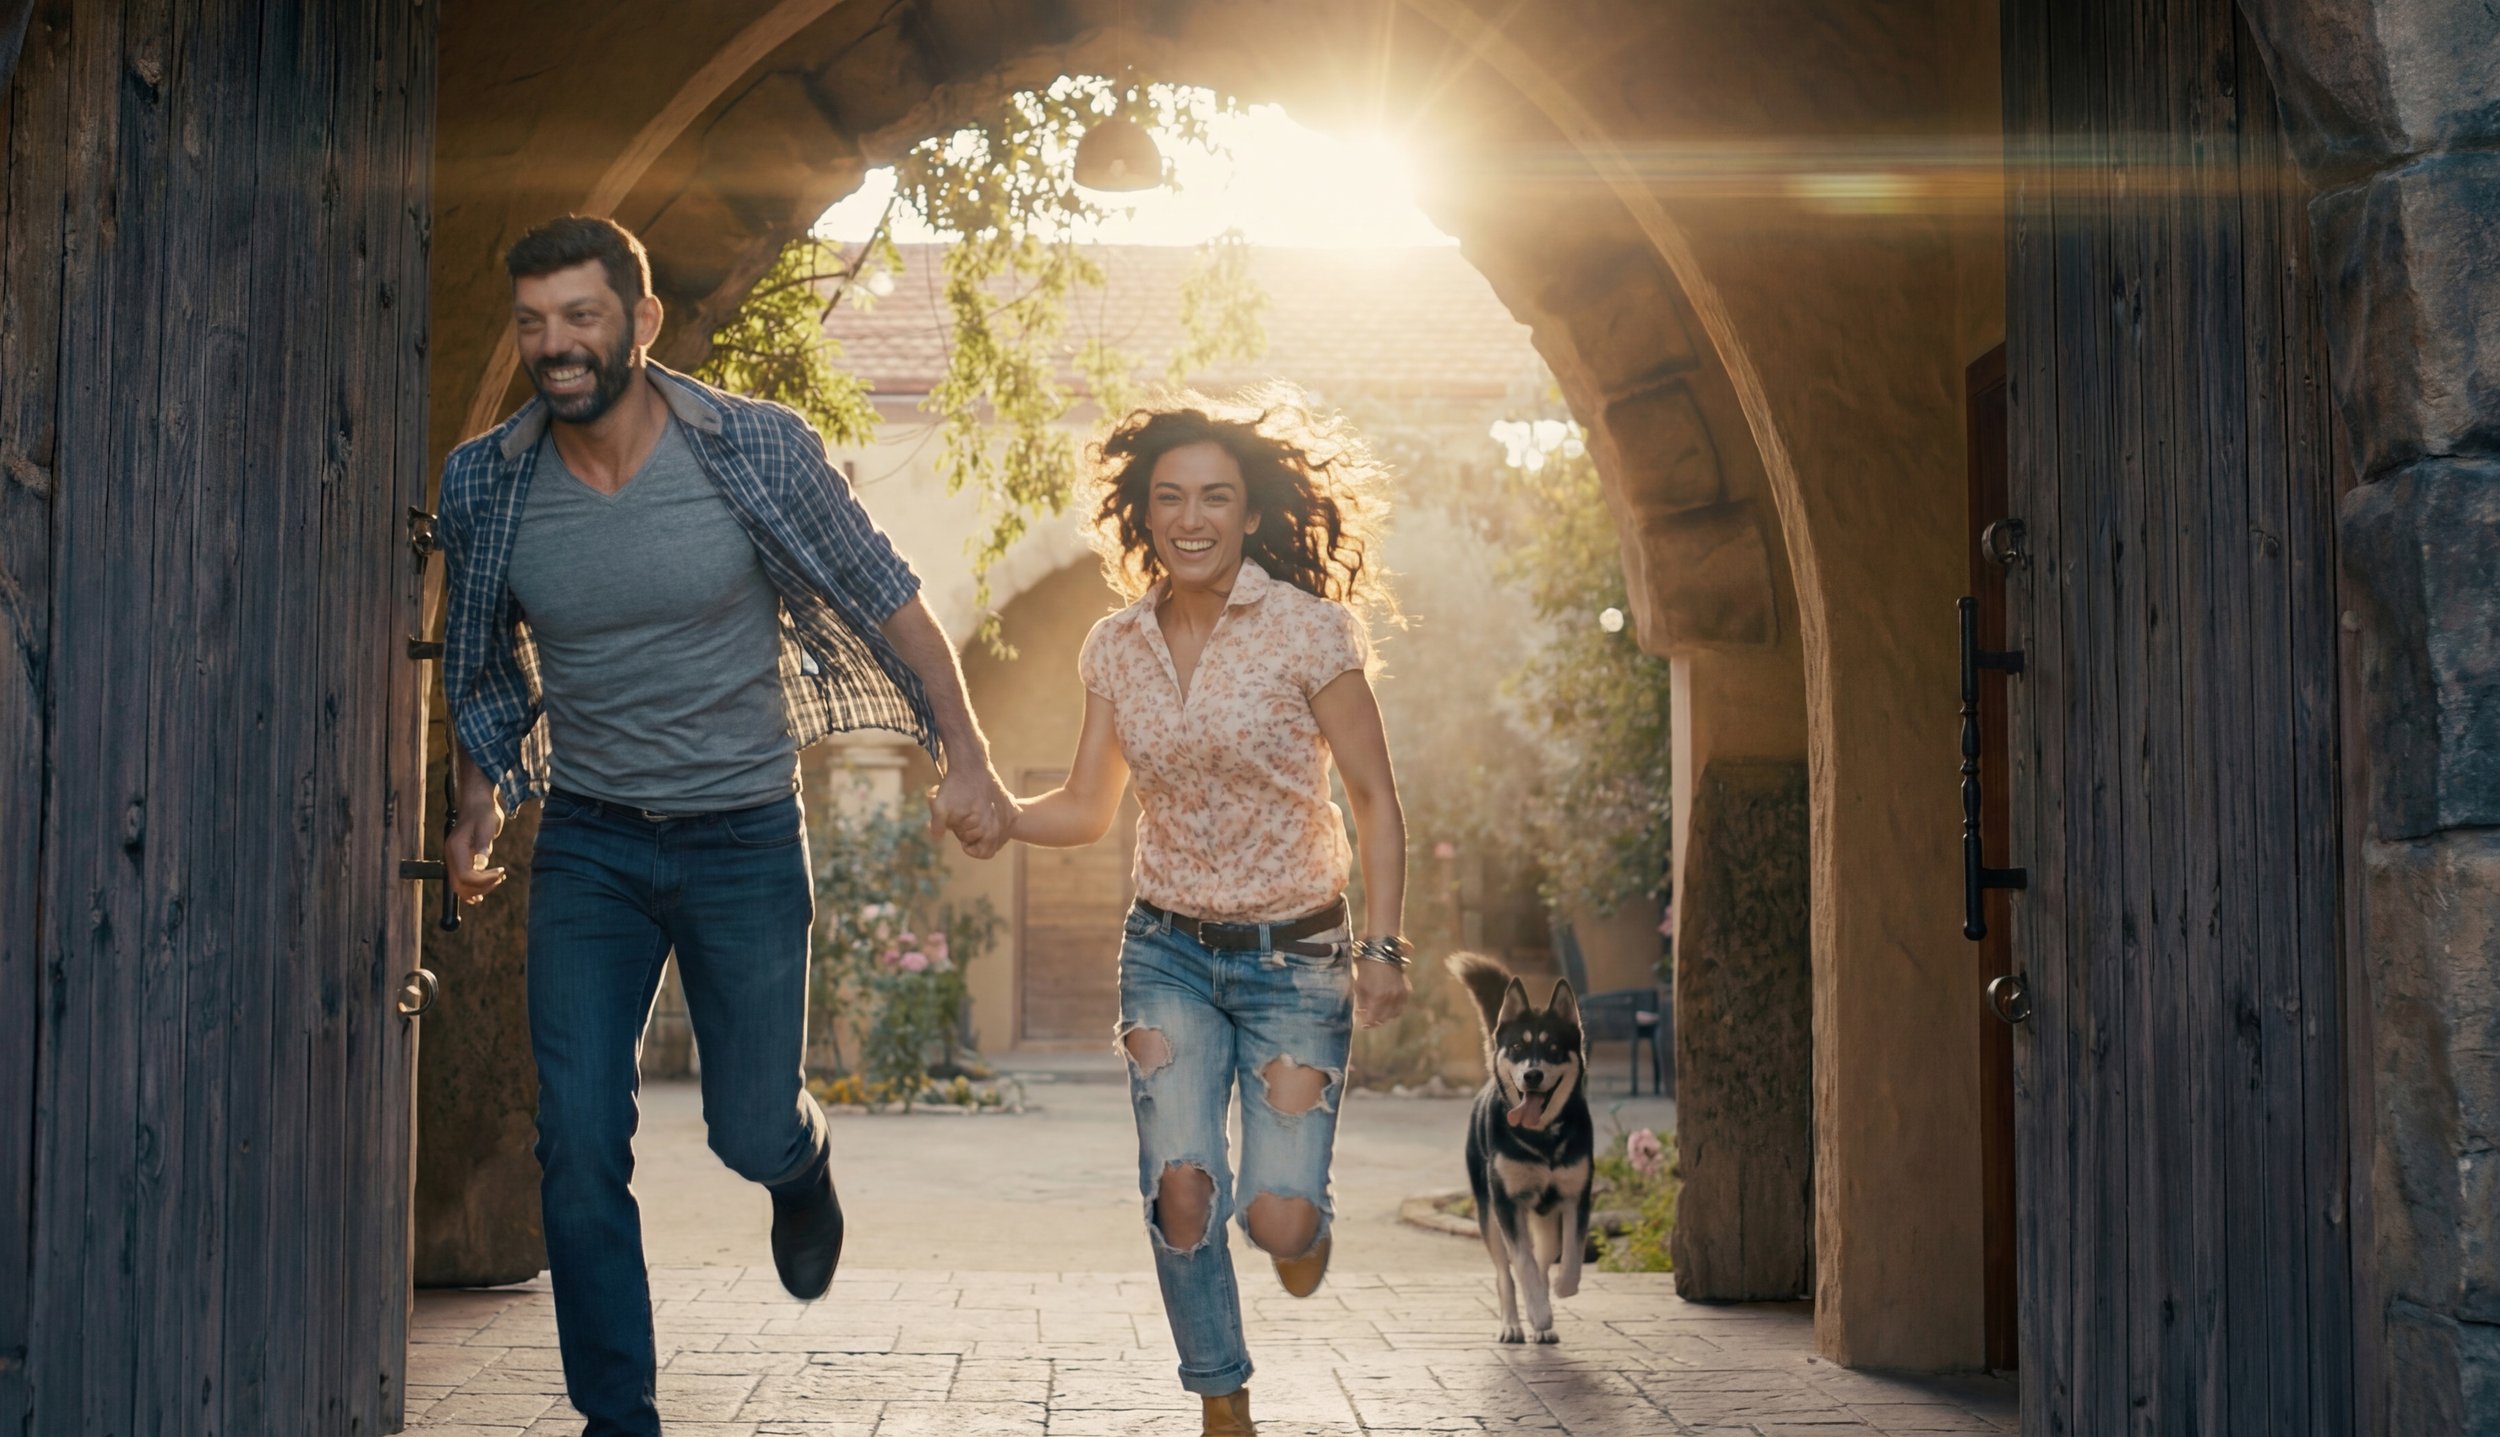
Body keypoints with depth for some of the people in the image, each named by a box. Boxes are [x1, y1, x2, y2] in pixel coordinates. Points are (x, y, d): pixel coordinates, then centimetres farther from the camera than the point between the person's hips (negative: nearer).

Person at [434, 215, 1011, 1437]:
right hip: (587, 843, 2)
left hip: (745, 840, -2)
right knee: (579, 1147, -5)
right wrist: (478, 811, 3)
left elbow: (884, 601, -3)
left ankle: (805, 1163, 46)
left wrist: (965, 759, -6)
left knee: (749, 1136, 8)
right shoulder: (486, 483, -5)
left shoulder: (755, 449, -13)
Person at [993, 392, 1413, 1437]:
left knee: (1277, 1220, -12)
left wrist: (1382, 948, -13)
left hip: (1295, 958, -3)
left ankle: (1303, 1223, 29)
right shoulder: (1116, 649, 1)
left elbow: (1373, 800, -5)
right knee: (1182, 1190, -15)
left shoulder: (1309, 629, -10)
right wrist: (990, 812, -11)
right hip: (1169, 955, 3)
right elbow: (1086, 811, 9)